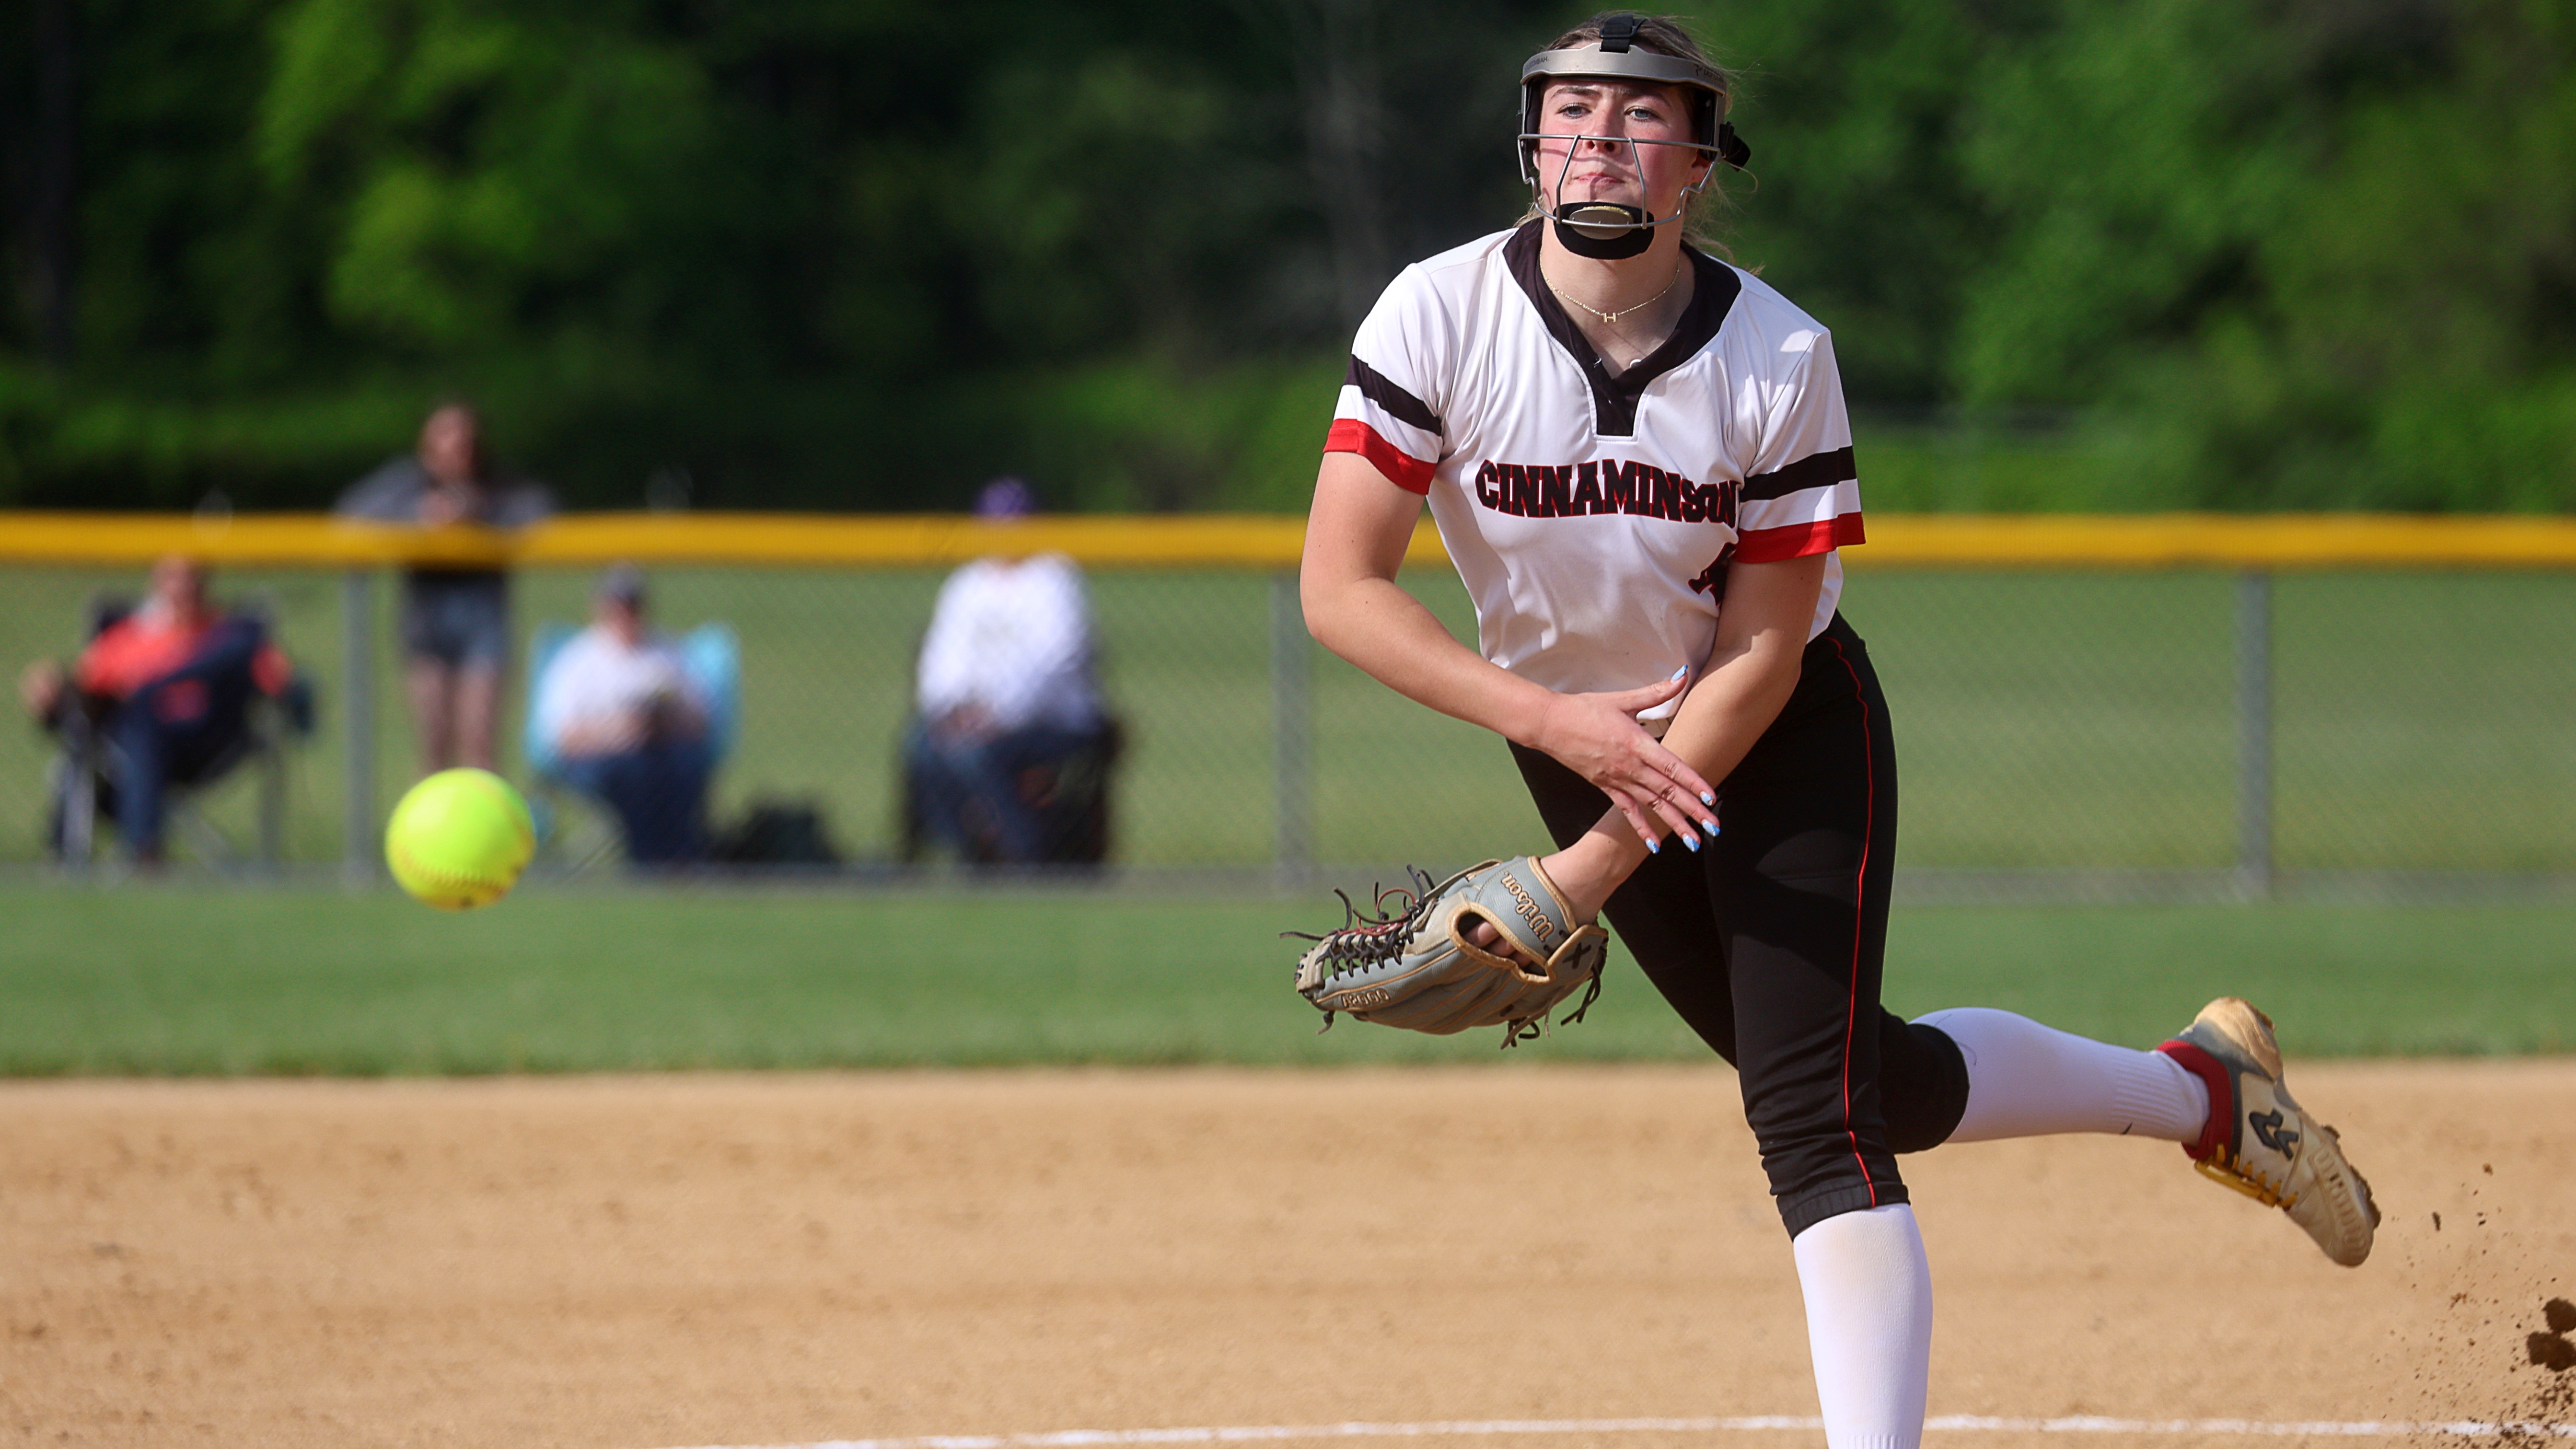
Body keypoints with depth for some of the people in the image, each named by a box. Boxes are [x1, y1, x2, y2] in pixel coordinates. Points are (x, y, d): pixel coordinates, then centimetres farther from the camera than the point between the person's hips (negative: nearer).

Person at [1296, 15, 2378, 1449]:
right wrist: (1549, 719, -33)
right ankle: (2204, 1092, 32)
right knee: (1872, 1086, 11)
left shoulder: (1779, 359, -22)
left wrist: (1595, 869, -26)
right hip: (1579, 738, 2)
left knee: (1816, 1108, -17)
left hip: (1788, 736, -2)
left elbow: (1762, 652, -18)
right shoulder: (1440, 318, -20)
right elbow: (1341, 585, -23)